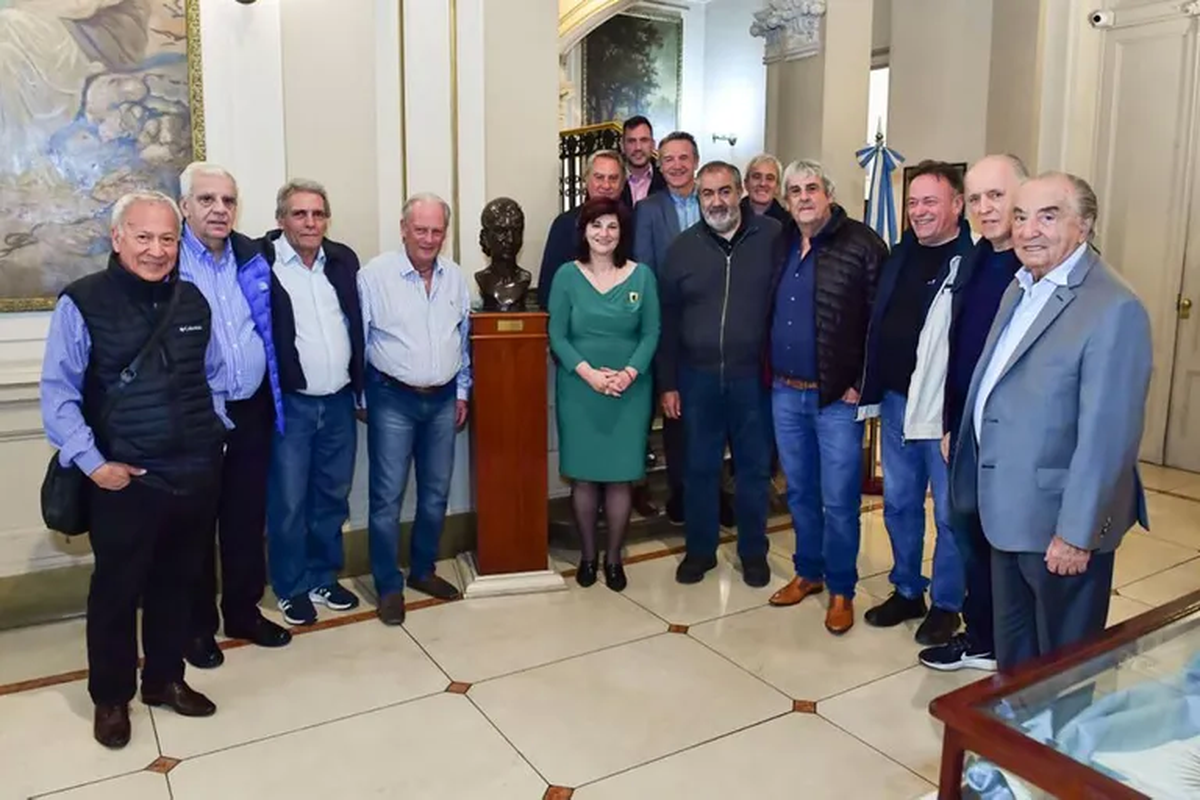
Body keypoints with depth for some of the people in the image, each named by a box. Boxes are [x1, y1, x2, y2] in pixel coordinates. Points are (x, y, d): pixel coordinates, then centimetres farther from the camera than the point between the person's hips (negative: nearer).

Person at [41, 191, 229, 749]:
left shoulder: (193, 301, 6)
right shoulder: (83, 302, -9)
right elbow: (58, 392, -9)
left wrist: (214, 430, 9)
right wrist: (92, 462, -14)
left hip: (196, 474, 5)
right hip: (125, 480, -4)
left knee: (176, 584, 18)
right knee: (117, 590, 10)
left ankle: (164, 679, 36)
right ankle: (111, 697, 30)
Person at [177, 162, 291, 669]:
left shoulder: (252, 259, 6)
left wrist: (278, 402, 8)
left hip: (251, 409, 4)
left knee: (247, 518, 14)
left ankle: (244, 612, 30)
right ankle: (199, 625, 24)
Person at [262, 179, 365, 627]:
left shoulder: (344, 259, 7)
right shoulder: (261, 260, -10)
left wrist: (361, 387, 12)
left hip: (339, 402, 5)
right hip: (288, 404, -5)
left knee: (332, 497, 15)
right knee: (288, 502, 6)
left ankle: (324, 578, 30)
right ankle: (292, 589, 22)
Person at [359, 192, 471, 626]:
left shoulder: (455, 277, 5)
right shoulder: (375, 274, -9)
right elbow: (359, 339, -4)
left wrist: (462, 392, 13)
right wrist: (360, 396, -2)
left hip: (443, 399, 5)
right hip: (393, 399, -4)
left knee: (436, 492, 13)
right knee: (387, 497, 1)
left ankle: (423, 570, 31)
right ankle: (389, 586, 15)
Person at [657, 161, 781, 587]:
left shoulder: (773, 237, -3)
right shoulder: (682, 247, 3)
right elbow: (668, 319, 4)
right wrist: (668, 383, 3)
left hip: (753, 376, -1)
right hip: (698, 377, 2)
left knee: (754, 467, 11)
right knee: (700, 468, 11)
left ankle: (753, 552, 28)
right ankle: (700, 550, 28)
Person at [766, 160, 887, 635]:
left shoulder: (861, 244, -8)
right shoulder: (781, 245, 10)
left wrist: (862, 384, -14)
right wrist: (769, 372, 8)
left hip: (837, 396, -5)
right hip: (785, 392, 6)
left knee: (839, 499, 3)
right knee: (799, 492, 16)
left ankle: (841, 590, 20)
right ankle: (808, 572, 34)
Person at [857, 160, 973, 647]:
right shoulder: (900, 256, 11)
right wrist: (871, 390, 12)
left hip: (947, 410, -7)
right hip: (895, 403, 7)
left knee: (949, 512, 8)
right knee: (898, 504, 17)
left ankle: (946, 605, 24)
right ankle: (907, 591, 34)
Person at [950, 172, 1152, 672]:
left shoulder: (1114, 309, -20)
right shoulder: (1021, 288, 8)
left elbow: (1106, 435, -22)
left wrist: (1076, 533, -20)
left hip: (1059, 523, -8)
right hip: (1009, 514, 8)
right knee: (1012, 653, 23)